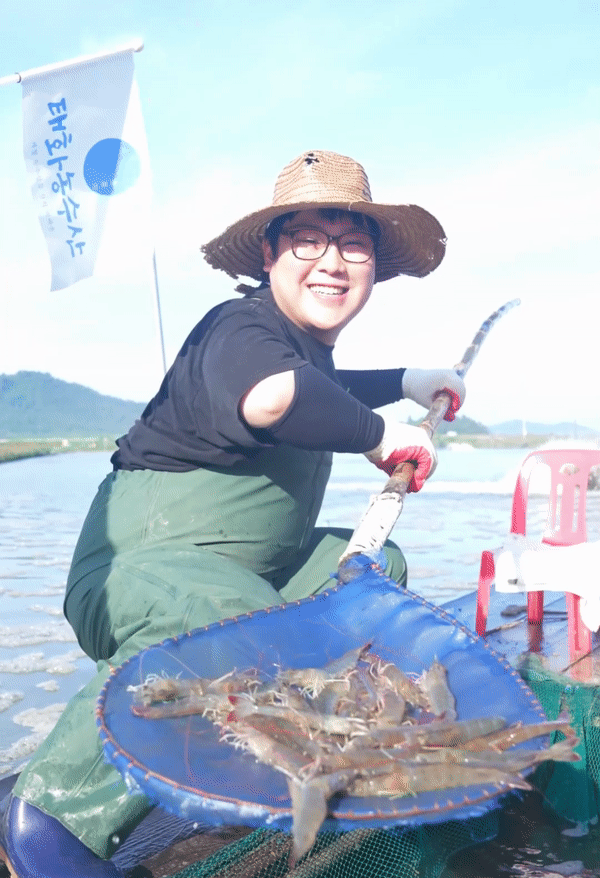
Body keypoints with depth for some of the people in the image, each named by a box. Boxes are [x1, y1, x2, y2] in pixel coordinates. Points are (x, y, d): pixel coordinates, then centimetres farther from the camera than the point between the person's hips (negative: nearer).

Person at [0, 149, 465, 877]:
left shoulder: (307, 342, 14)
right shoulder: (243, 328, -19)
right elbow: (272, 394, -45)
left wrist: (405, 382, 39)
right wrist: (377, 434, -30)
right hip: (143, 559, -10)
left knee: (372, 565, 15)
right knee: (240, 625, -41)